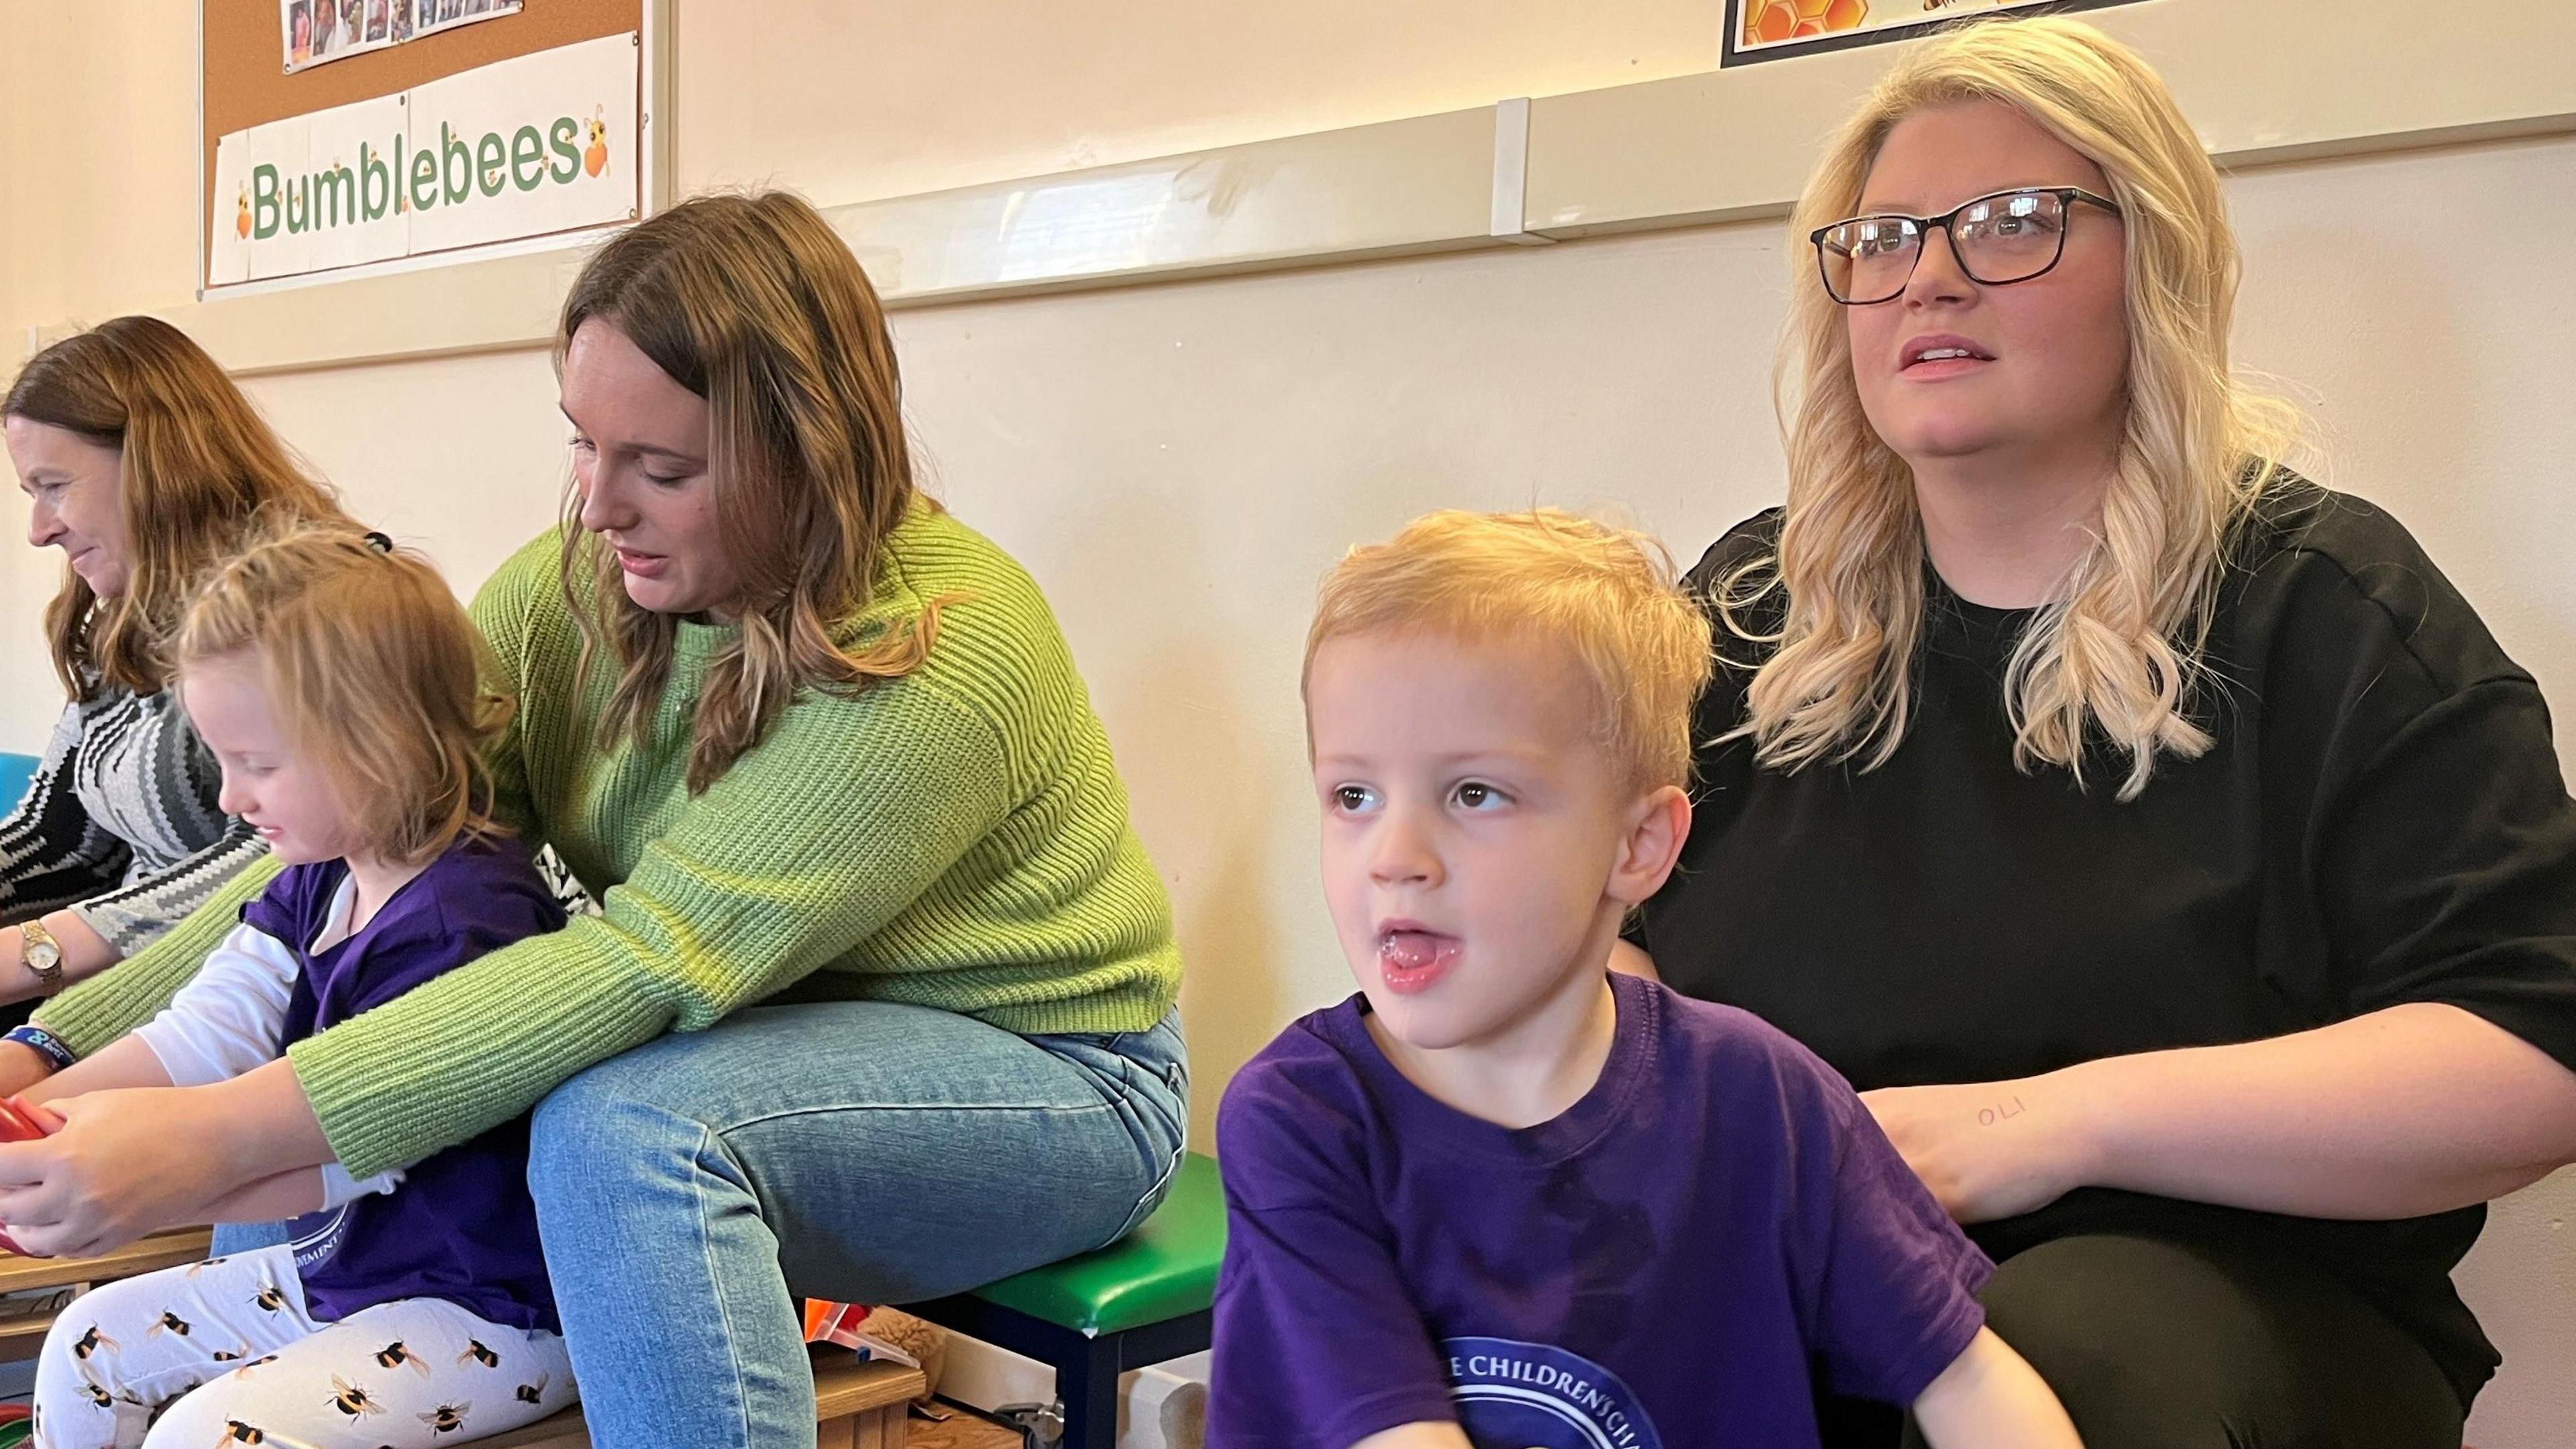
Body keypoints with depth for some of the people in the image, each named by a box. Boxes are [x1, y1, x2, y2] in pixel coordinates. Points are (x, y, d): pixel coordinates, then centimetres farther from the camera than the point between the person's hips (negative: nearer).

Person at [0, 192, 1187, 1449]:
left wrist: (224, 1137, -35)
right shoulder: (570, 590, -7)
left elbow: (650, 959, -33)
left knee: (622, 1130, -34)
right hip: (763, 1046, 7)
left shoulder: (941, 659, -28)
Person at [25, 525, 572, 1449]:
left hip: (483, 1312, -10)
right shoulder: (319, 884, 5)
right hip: (337, 1268, 10)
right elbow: (204, 1036, 0)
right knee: (91, 1344, 17)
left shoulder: (466, 920, -26)